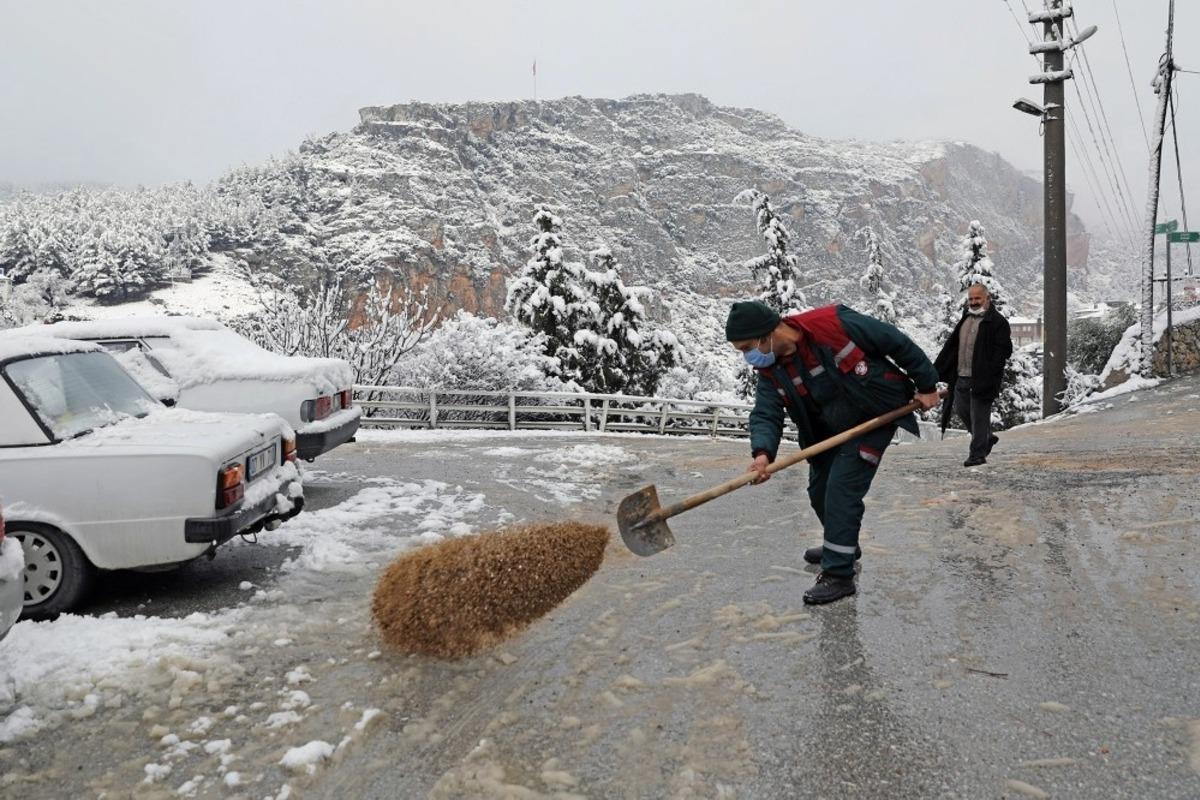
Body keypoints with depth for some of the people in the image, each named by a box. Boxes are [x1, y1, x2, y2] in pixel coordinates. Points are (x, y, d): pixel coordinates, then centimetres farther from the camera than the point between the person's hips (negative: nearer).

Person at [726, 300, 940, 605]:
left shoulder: (832, 323, -29)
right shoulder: (770, 370, -9)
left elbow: (897, 342, -18)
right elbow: (765, 414, -19)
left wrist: (926, 385, -9)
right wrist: (762, 452, -40)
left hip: (876, 416, -7)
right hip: (831, 430, 7)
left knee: (842, 488, -14)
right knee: (820, 491, 14)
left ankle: (838, 575, -5)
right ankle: (841, 545, 41)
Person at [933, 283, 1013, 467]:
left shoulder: (997, 322, -6)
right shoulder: (965, 319, 19)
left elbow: (1003, 351, -13)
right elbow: (951, 347, 21)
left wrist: (989, 376, -23)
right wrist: (936, 370, 15)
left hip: (981, 380, -8)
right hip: (961, 377, 8)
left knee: (979, 416, -2)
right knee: (961, 409, 13)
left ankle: (977, 454, 7)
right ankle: (987, 437, 34)